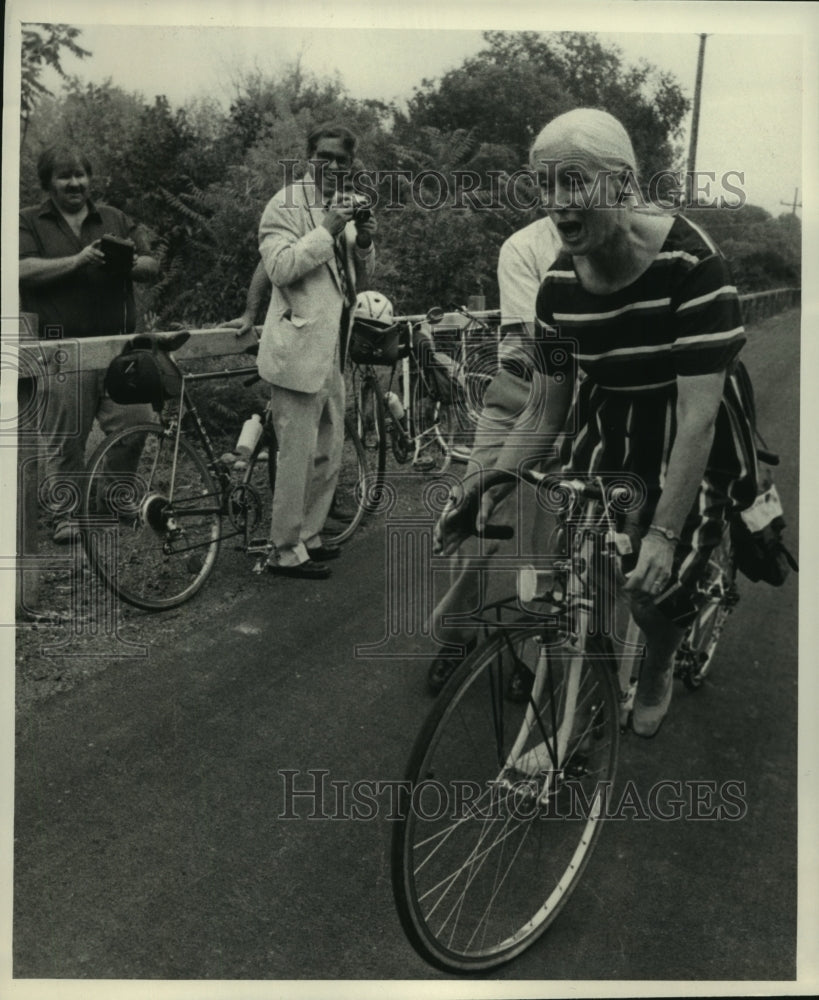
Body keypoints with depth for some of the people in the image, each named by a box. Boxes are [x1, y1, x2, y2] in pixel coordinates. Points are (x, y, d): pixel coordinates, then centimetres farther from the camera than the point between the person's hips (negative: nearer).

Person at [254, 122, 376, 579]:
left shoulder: (348, 206, 17)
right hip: (299, 347, -8)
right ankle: (286, 551, 7)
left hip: (333, 348, 8)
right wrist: (327, 230, -22)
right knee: (298, 454, -4)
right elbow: (280, 267, -20)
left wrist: (364, 244, -2)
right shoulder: (286, 205, -6)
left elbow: (359, 282, 17)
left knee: (329, 452, 14)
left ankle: (310, 536, 28)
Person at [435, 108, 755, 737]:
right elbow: (547, 407, -1)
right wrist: (488, 490, -11)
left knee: (658, 588, -12)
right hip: (603, 430, 4)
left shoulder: (689, 261, -25)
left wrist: (664, 533, -27)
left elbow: (699, 412, -26)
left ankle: (659, 668, 25)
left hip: (688, 442, -4)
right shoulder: (560, 284, -9)